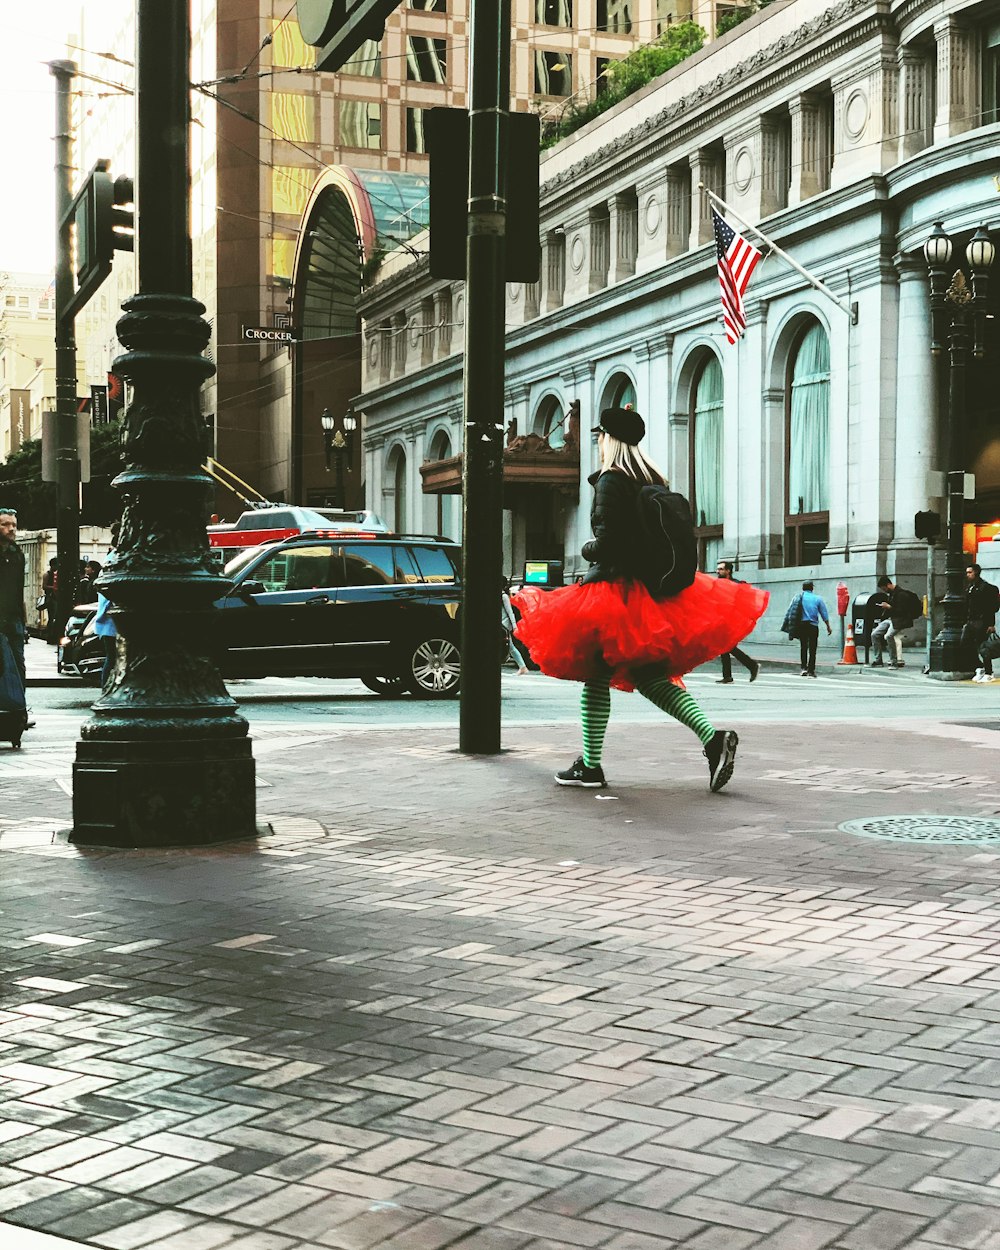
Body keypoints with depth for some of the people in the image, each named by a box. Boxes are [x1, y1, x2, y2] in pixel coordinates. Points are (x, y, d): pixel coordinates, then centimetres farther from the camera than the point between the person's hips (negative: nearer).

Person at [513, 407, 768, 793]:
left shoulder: (610, 480, -10)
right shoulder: (653, 481, 13)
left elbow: (607, 541, -18)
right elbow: (663, 539, 16)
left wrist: (587, 551, 3)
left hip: (615, 589, -8)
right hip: (654, 593, 8)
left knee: (596, 675, 2)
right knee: (649, 675, 10)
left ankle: (590, 765, 8)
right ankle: (712, 736, -7)